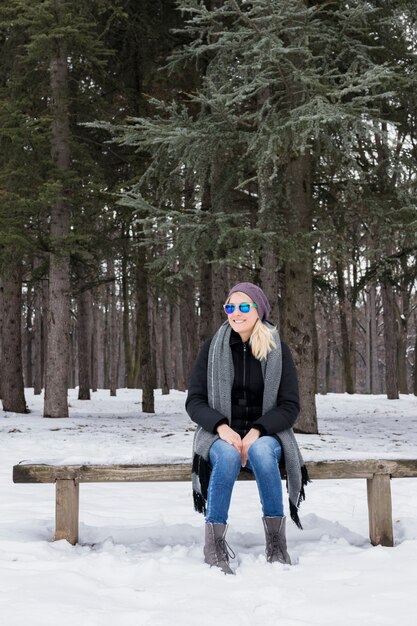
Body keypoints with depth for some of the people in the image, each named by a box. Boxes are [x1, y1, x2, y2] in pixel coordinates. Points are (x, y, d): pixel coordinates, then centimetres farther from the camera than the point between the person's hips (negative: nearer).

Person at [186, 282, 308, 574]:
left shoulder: (278, 350, 0)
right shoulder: (213, 348, 2)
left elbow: (290, 406, -4)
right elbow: (194, 401, -1)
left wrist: (256, 432, -20)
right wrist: (222, 427, -20)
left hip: (265, 436, 0)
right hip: (220, 435, 0)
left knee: (261, 451, -35)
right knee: (227, 455, -34)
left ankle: (276, 541, -25)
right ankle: (214, 544, -30)